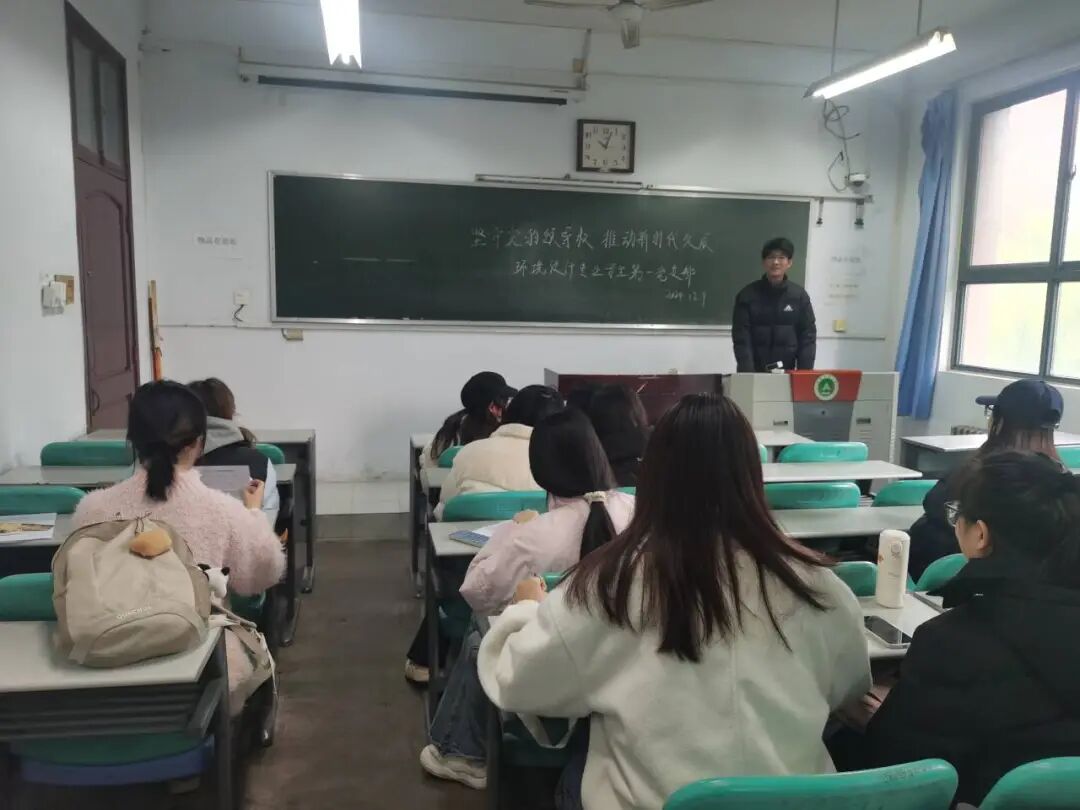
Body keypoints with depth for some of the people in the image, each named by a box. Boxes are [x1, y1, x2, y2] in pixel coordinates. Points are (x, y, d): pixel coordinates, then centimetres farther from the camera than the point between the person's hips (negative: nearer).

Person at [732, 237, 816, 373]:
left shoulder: (799, 295, 3)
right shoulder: (747, 295, -2)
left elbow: (808, 337, 2)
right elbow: (741, 338, -7)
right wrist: (748, 373, -18)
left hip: (787, 373, 1)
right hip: (753, 373, -1)